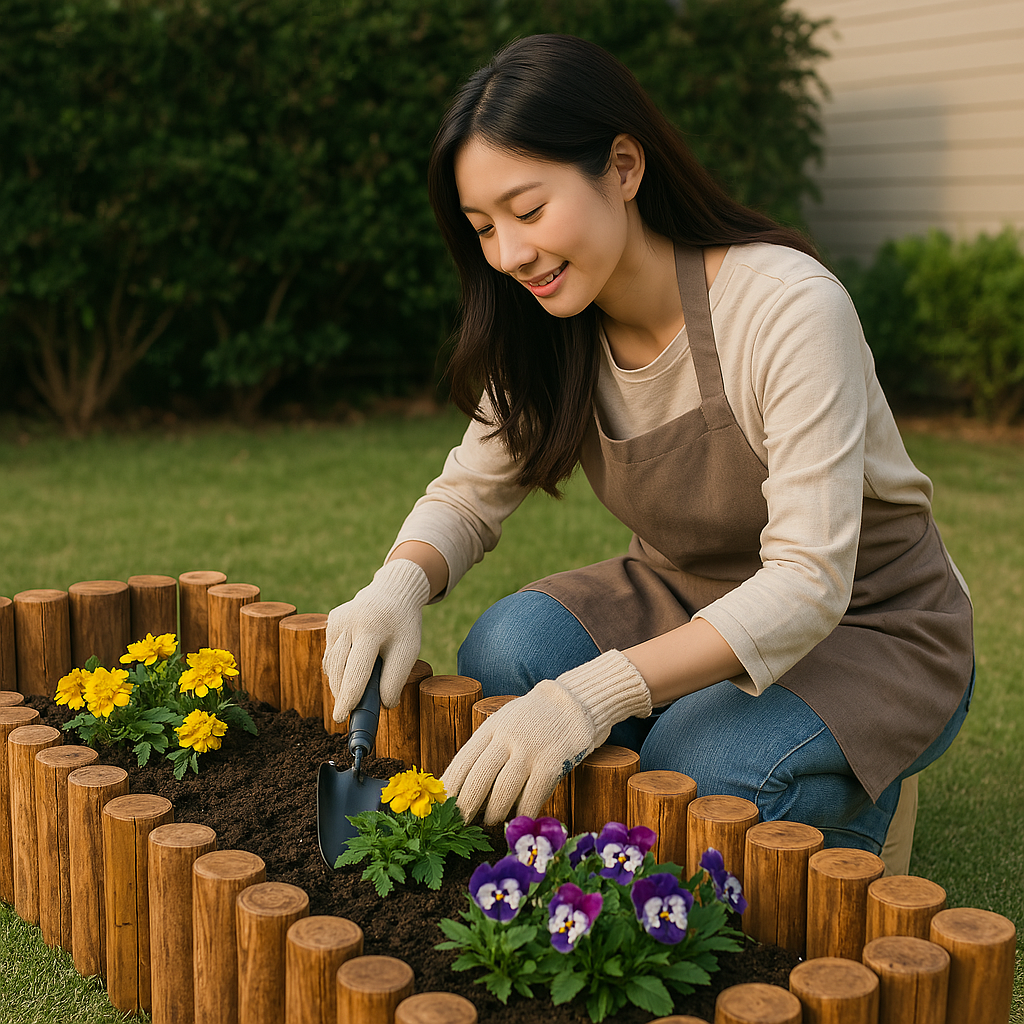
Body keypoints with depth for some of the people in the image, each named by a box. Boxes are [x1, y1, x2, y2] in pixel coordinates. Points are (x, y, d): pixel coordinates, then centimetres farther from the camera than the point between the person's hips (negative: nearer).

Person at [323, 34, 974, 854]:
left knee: (692, 775, -31)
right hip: (687, 601, 5)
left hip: (872, 630, -5)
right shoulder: (551, 331, -9)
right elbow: (469, 494, -1)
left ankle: (845, 792, 2)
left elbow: (808, 582, -33)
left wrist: (599, 692, -46)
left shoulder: (790, 309, -28)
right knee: (507, 649, -22)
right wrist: (400, 584, -26)